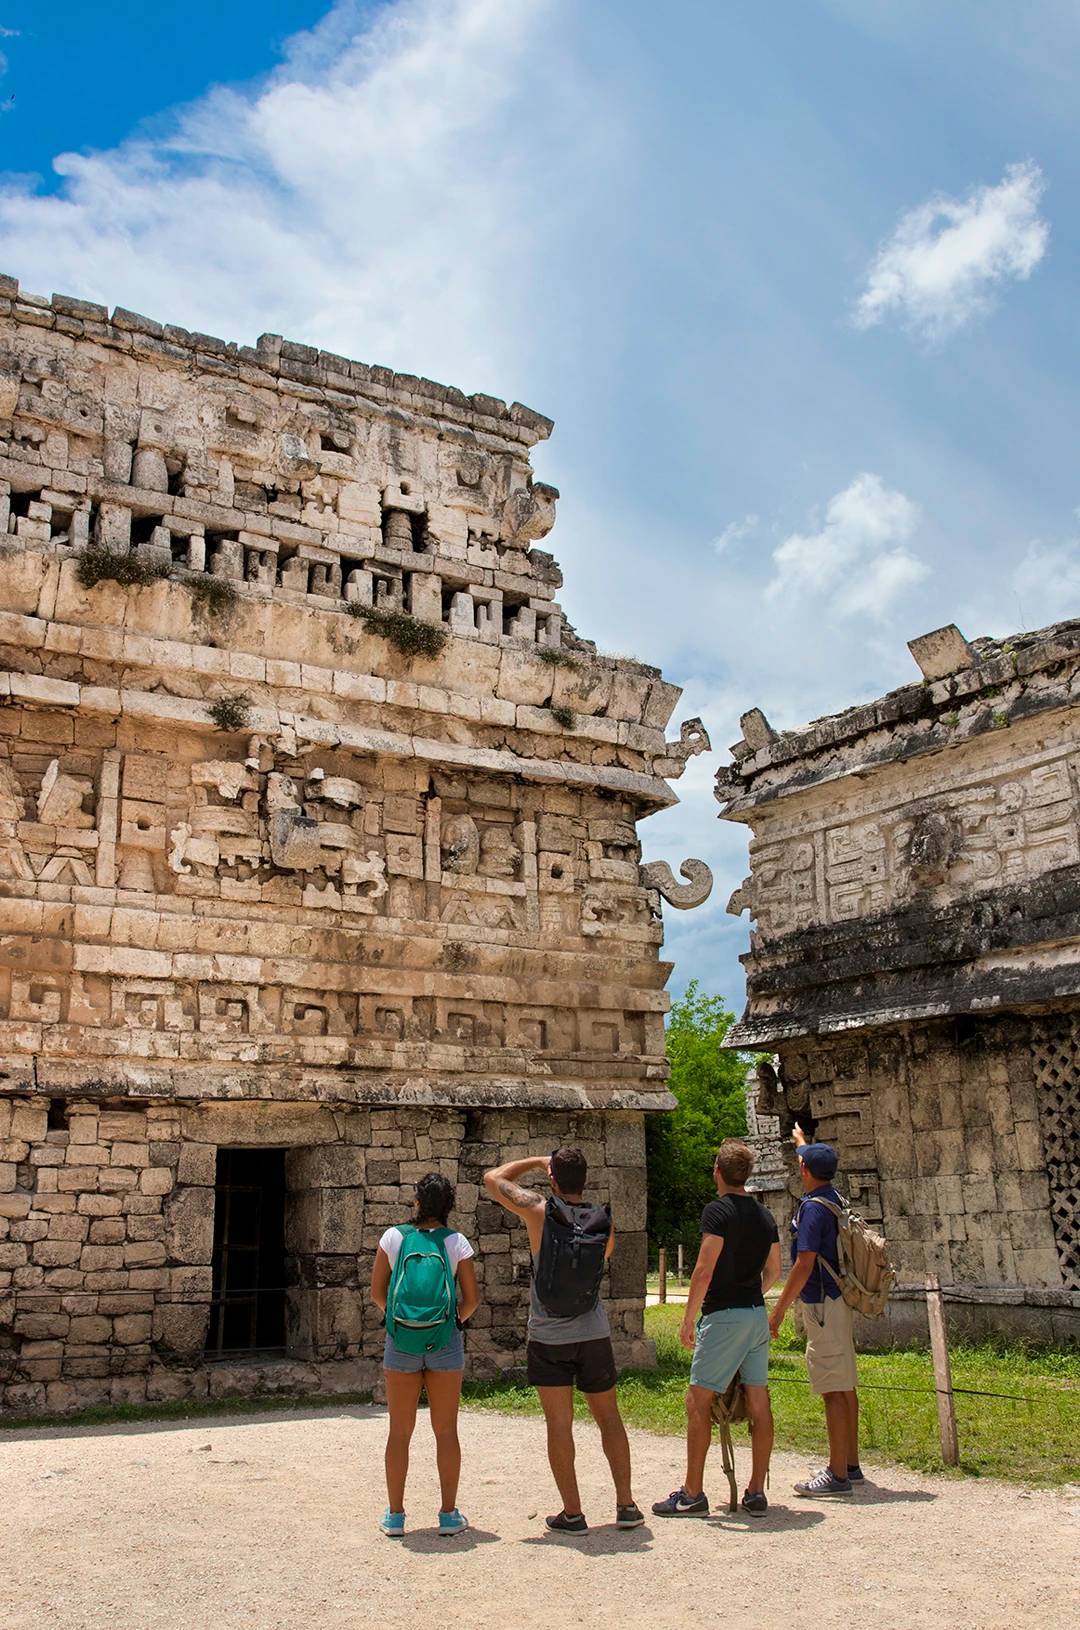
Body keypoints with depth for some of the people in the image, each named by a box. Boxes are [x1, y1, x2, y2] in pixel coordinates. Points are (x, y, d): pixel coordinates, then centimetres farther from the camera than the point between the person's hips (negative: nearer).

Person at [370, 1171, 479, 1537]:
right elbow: (472, 1298, -2)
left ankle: (395, 1516, 15)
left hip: (401, 1342, 0)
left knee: (399, 1431, 10)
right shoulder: (457, 1242, -3)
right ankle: (449, 1515, 13)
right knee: (445, 1431, 9)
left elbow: (377, 1293, 2)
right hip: (445, 1342, 0)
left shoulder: (393, 1238, -2)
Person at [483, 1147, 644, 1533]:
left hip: (548, 1338, -2)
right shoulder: (605, 1222, -5)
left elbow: (493, 1178, 0)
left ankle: (572, 1514, 5)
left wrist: (535, 1162, 10)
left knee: (559, 1424, 3)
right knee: (609, 1418, 14)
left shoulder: (539, 1212, -13)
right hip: (594, 1334, 3)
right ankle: (626, 1505, 13)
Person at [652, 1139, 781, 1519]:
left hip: (723, 1316, -8)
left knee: (697, 1401, -2)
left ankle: (692, 1494, 0)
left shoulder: (718, 1210, -12)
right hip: (757, 1316, 8)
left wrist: (688, 1318, -10)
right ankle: (756, 1492, 12)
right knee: (758, 1404, 8)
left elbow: (705, 1270, -16)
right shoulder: (764, 1215, 10)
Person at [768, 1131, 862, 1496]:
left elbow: (804, 1265, -21)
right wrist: (800, 1141, 51)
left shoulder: (813, 1208, -18)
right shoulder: (834, 1199, 10)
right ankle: (850, 1465, 22)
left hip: (822, 1304, -10)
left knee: (834, 1391, -7)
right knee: (844, 1386, 14)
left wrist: (778, 1310, -16)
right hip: (839, 1300, 10)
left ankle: (837, 1476, -5)